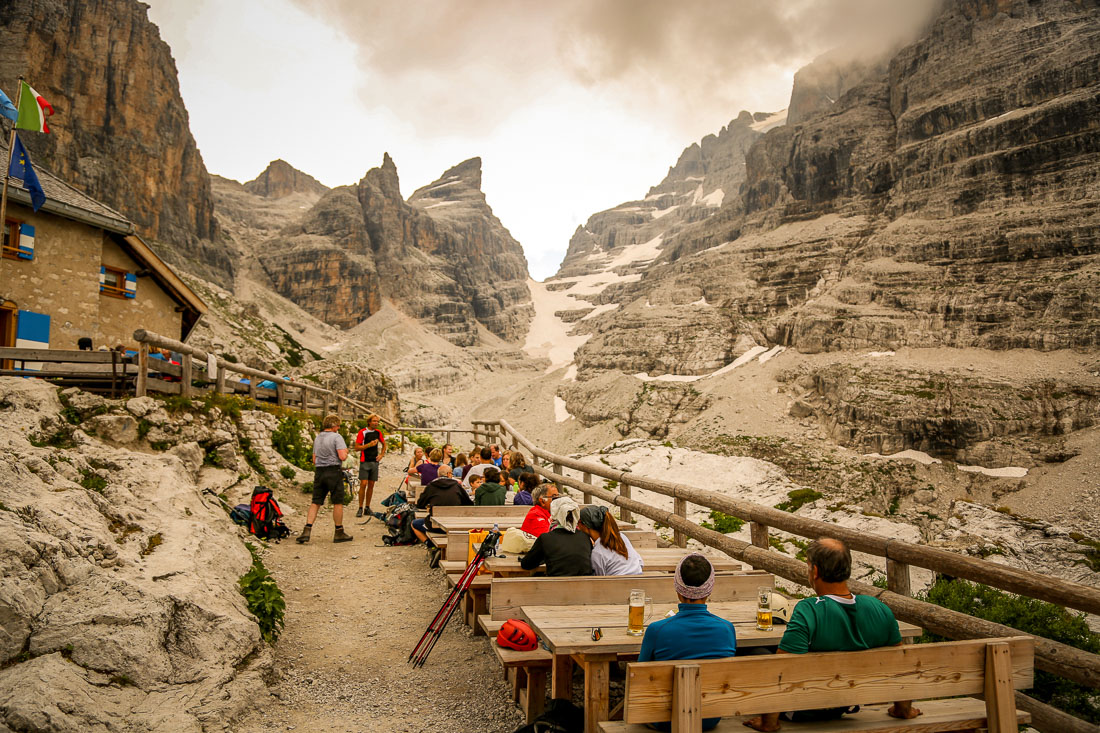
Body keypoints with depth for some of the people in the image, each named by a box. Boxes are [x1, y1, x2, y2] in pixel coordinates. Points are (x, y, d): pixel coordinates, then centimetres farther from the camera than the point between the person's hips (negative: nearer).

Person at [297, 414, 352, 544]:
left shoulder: (317, 438, 15)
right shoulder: (336, 437, -8)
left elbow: (314, 459, 19)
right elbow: (342, 457, -17)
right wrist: (346, 452, 2)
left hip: (319, 471, 6)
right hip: (333, 471, -6)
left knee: (315, 502, 7)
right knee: (338, 502, 3)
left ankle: (307, 530, -4)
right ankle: (339, 533, 9)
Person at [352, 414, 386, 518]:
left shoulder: (378, 432, 10)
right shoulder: (362, 432, -6)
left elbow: (384, 444, 25)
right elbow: (357, 447, -8)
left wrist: (381, 455, 12)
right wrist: (369, 444, -18)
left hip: (374, 462, 5)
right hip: (365, 462, -5)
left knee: (371, 485, 7)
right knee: (363, 484, -11)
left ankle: (367, 507, 14)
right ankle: (360, 508, -4)